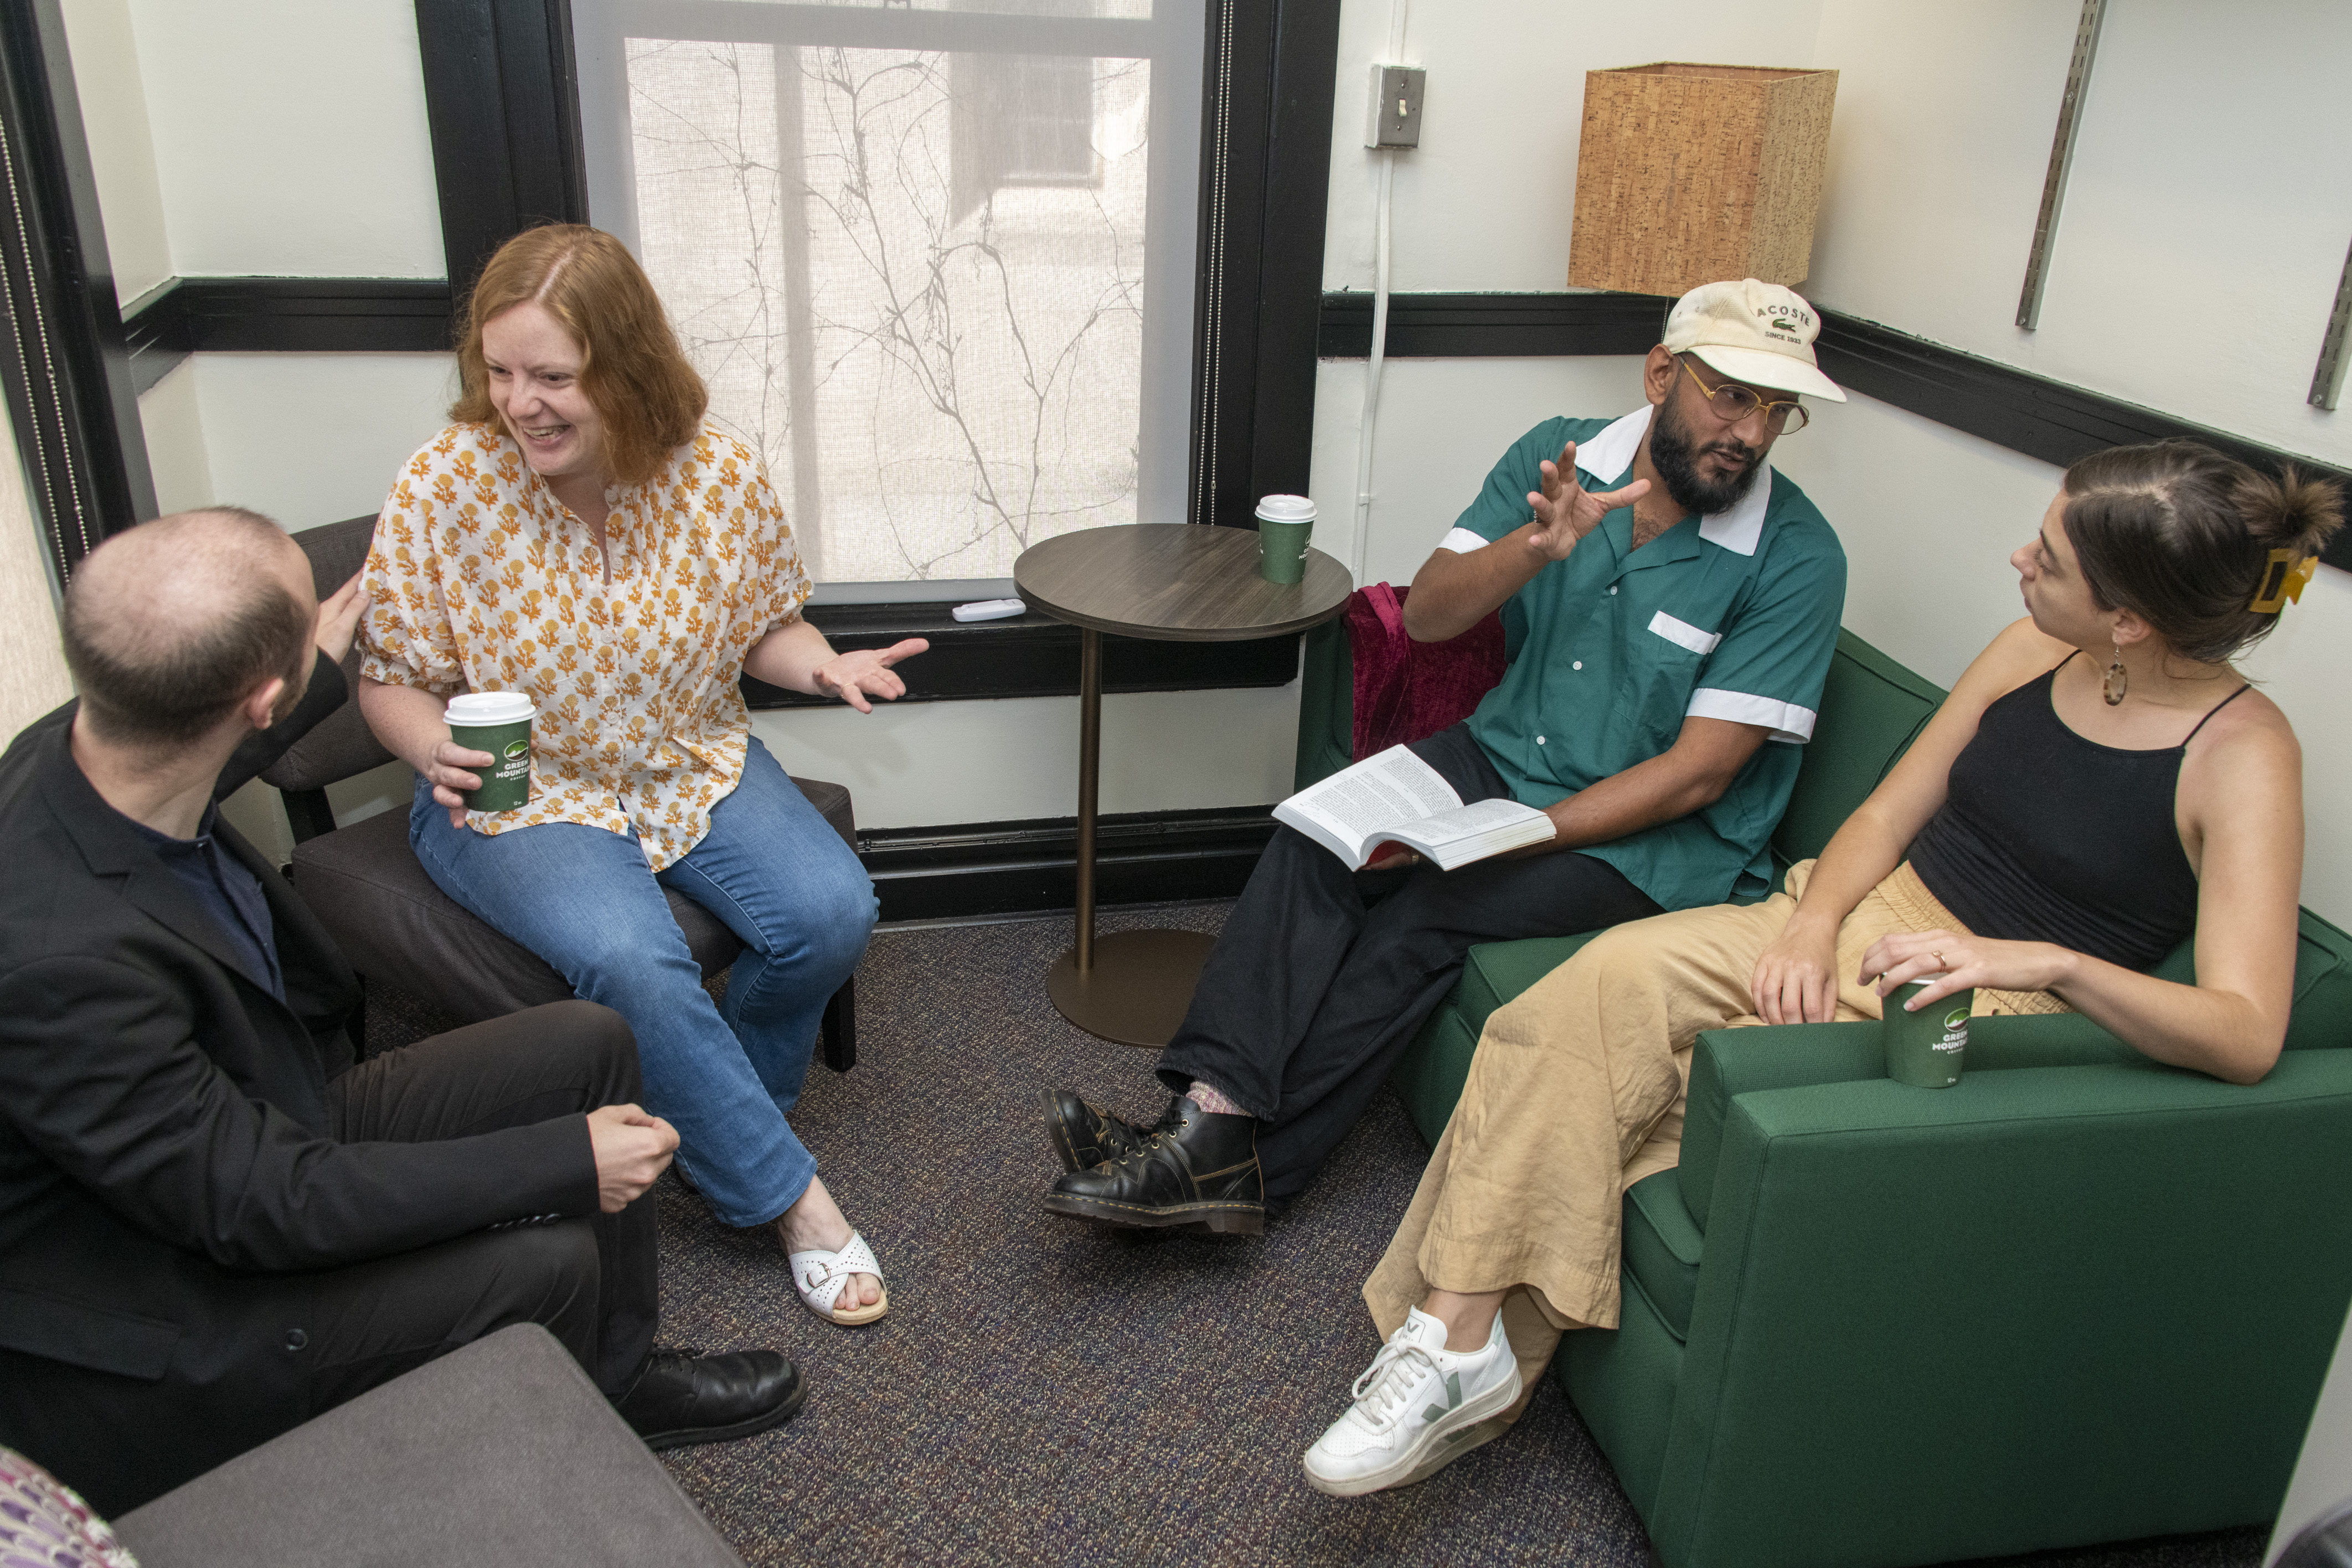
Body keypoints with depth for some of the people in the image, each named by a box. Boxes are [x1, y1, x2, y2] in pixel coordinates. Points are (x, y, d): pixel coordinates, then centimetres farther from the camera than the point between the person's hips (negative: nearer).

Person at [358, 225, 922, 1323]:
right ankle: (783, 1193, -8)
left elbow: (764, 626, 6)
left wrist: (822, 665, -16)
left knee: (832, 912, -20)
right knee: (631, 960, -32)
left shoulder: (722, 475, -9)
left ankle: (713, 1120, 11)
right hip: (518, 793, -3)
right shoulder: (441, 490, -15)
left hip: (695, 766, 3)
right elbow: (391, 678, -5)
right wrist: (435, 750, -27)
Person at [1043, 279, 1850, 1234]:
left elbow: (1697, 773, -17)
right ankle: (1212, 1114, -30)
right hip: (1506, 754, 5)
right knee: (1319, 840, -23)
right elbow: (1428, 616, -8)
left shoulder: (1797, 558, -14)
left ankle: (1238, 1165, -20)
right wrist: (1537, 546, -28)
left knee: (1423, 915, -27)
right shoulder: (1558, 458, -2)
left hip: (1655, 836, -4)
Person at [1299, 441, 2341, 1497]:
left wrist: (2046, 961, -36)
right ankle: (1458, 1339, -21)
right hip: (1861, 926, 6)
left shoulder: (2244, 755, -13)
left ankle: (1464, 1344, -7)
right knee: (1613, 977, -25)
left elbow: (2249, 1037, -21)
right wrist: (1811, 921, -10)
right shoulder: (2035, 651, 5)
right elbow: (1887, 815, 9)